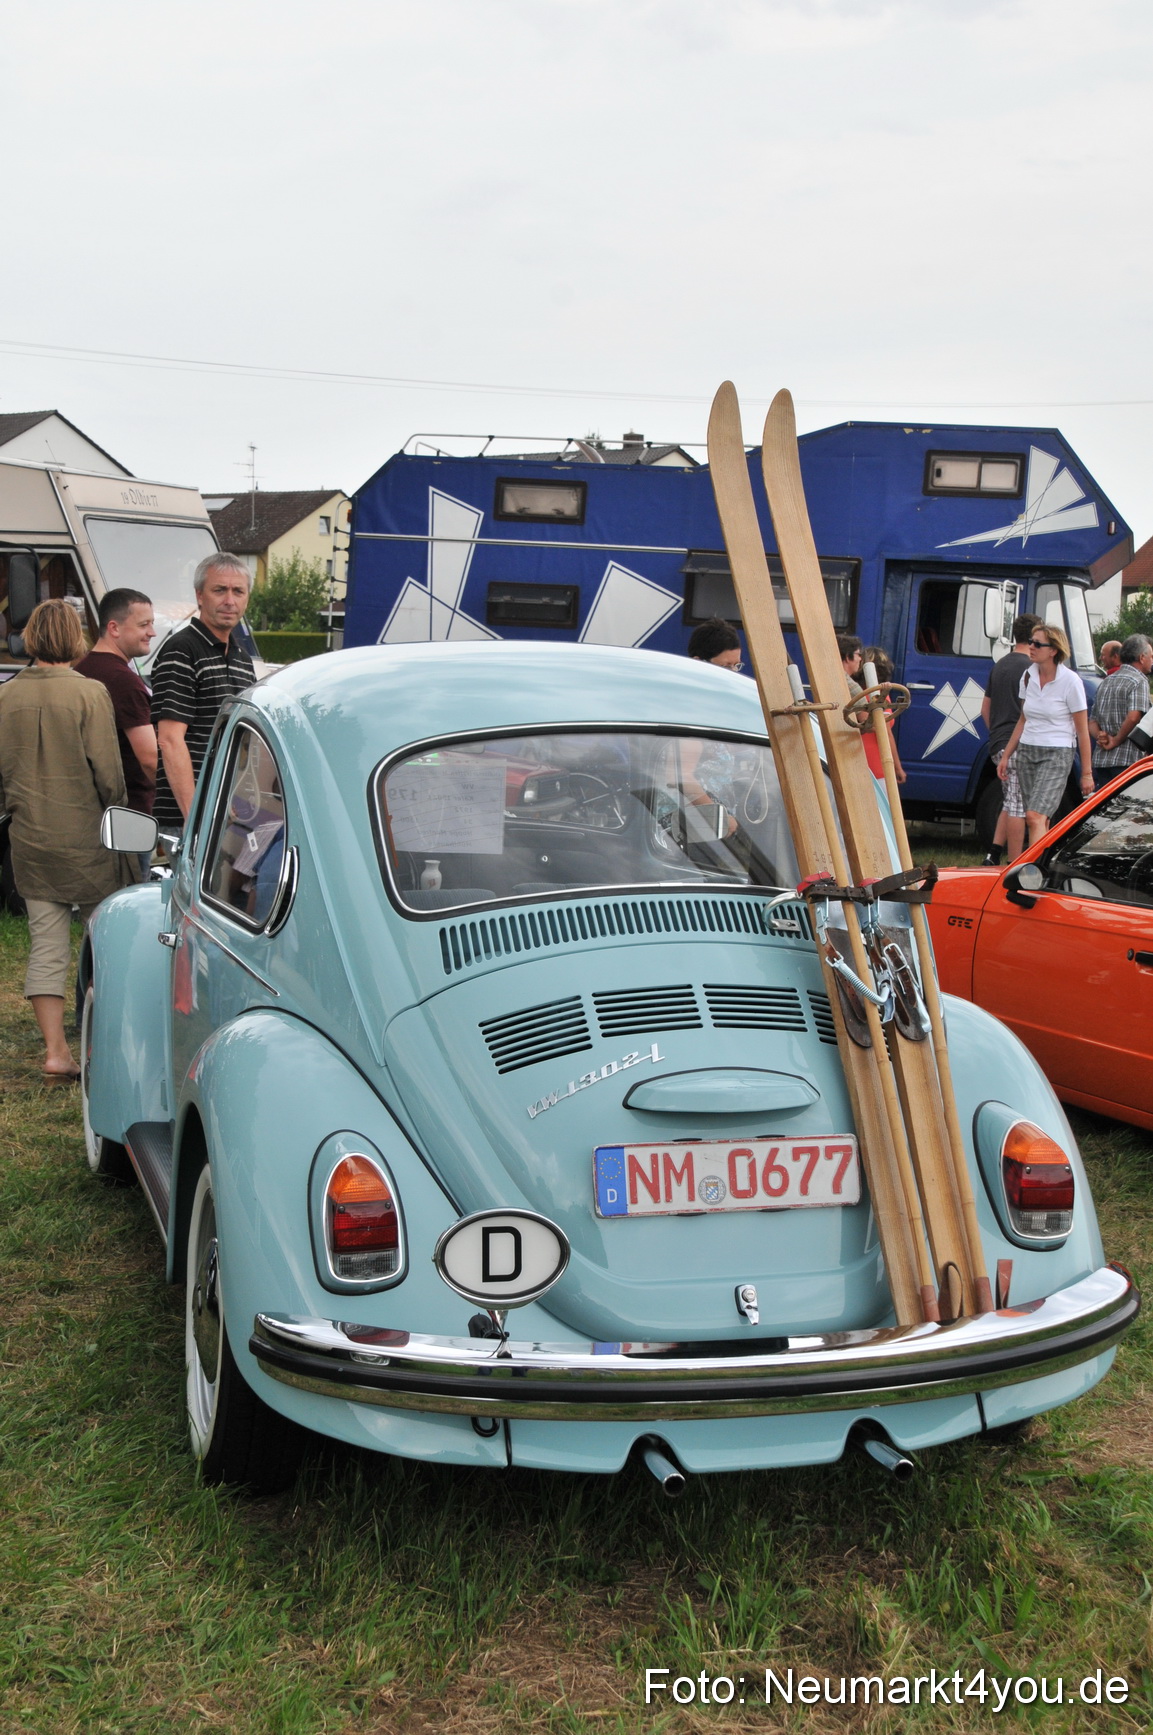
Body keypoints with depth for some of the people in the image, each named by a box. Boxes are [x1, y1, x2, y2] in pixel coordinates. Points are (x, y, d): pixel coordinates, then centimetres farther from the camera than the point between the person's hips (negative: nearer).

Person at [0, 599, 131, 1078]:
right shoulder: (90, 693, -12)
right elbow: (108, 772, -12)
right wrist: (114, 813, 6)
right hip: (85, 837, -4)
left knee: (46, 944, 6)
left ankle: (55, 1049, 5)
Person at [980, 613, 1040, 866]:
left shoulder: (999, 665, 16)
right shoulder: (1028, 667, -12)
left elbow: (985, 709, 21)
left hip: (998, 745, 9)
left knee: (1010, 803, 19)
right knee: (1018, 807, -6)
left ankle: (993, 855, 13)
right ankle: (1016, 865, -4)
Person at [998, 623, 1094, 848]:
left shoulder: (1070, 681, -10)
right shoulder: (1028, 676, 7)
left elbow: (1082, 731, -7)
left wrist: (1087, 773, -7)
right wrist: (1006, 756, 17)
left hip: (1056, 755, -6)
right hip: (1026, 752, 6)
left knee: (1035, 816, -19)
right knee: (1039, 821, 6)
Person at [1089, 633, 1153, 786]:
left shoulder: (1106, 682, 20)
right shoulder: (1139, 681, -6)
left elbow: (1092, 721, 18)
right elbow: (1133, 717, -22)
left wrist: (1100, 736, 0)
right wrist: (1116, 741, -11)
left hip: (1099, 759, 8)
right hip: (1126, 759, -8)